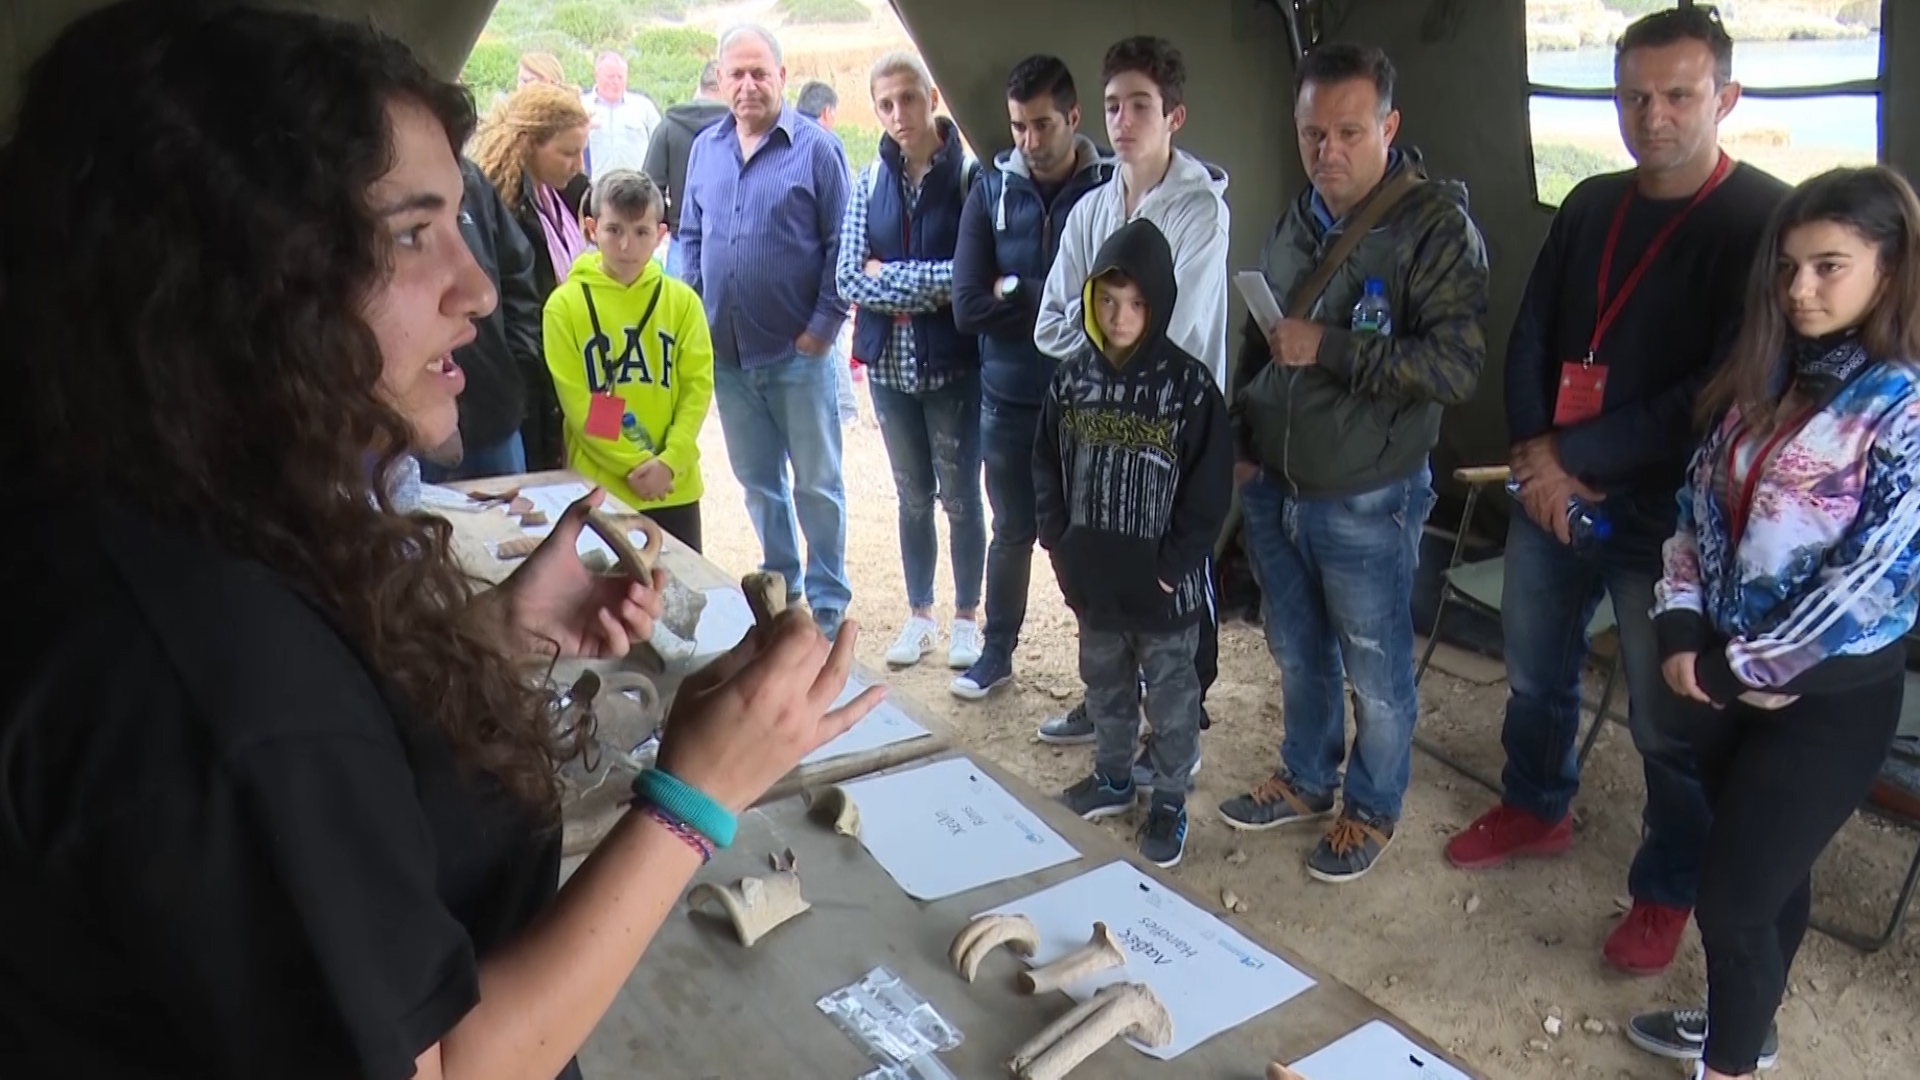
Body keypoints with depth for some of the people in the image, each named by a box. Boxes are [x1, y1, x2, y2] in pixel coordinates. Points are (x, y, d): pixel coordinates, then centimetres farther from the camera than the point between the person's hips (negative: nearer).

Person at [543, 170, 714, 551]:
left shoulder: (682, 300, 2)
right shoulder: (566, 304, -5)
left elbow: (698, 386, 0)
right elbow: (575, 401, -7)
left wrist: (669, 461, -13)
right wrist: (632, 464, -14)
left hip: (674, 486, 2)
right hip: (598, 487, -2)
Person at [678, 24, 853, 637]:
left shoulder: (816, 148, -6)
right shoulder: (705, 148, 9)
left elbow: (842, 247, -8)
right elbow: (690, 236, 16)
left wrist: (823, 327, -12)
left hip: (797, 353, -5)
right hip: (726, 353, 5)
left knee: (816, 483, 4)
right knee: (757, 482, 15)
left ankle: (828, 604, 16)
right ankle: (779, 586, 30)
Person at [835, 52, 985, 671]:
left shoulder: (969, 176, -10)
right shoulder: (871, 183, 2)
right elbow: (849, 279, -5)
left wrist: (888, 277, -14)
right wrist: (931, 288, -14)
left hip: (953, 364, -4)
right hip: (889, 364, 4)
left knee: (960, 495, 9)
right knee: (913, 495, 17)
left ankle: (966, 617, 26)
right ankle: (919, 615, 32)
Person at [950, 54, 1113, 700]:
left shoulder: (1111, 189, -8)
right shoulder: (992, 191, -2)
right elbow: (968, 307, -9)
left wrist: (1015, 293, -14)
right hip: (1008, 400, 3)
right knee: (1012, 533, 18)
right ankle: (997, 653, 36)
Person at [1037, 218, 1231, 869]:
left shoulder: (1189, 386, -14)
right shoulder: (1072, 380, -1)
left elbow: (1210, 490, -12)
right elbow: (1047, 469, 7)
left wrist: (1173, 566, -14)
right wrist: (1059, 543, -1)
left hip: (1162, 585, -4)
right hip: (1091, 579, 4)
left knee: (1170, 696, 11)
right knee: (1105, 683, 21)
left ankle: (1170, 798, 29)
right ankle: (1114, 777, 41)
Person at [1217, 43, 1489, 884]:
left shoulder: (1436, 225, -14)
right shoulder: (1298, 221, 8)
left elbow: (1458, 365, -23)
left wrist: (1329, 348, -26)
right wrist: (1239, 439, 9)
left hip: (1367, 503, -6)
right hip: (1272, 490, 6)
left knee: (1375, 673, 10)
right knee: (1296, 653, 21)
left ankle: (1372, 810, 31)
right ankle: (1306, 780, 42)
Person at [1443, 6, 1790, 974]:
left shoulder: (1764, 223, -12)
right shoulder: (1591, 206, 8)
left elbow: (1722, 391, -17)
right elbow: (1530, 336, 7)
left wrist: (1577, 457, -15)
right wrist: (1535, 452, -8)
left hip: (1667, 515, -6)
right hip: (1552, 494, 6)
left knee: (1668, 722, 7)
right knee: (1535, 672, 21)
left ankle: (1667, 890, 27)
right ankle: (1534, 809, 45)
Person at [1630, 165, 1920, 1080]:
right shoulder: (1763, 376, 5)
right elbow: (1699, 504, 8)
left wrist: (1750, 669, -13)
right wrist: (1683, 629, -3)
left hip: (1826, 698, -6)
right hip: (1725, 673, 6)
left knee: (1730, 892, 1)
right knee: (1768, 873, 22)